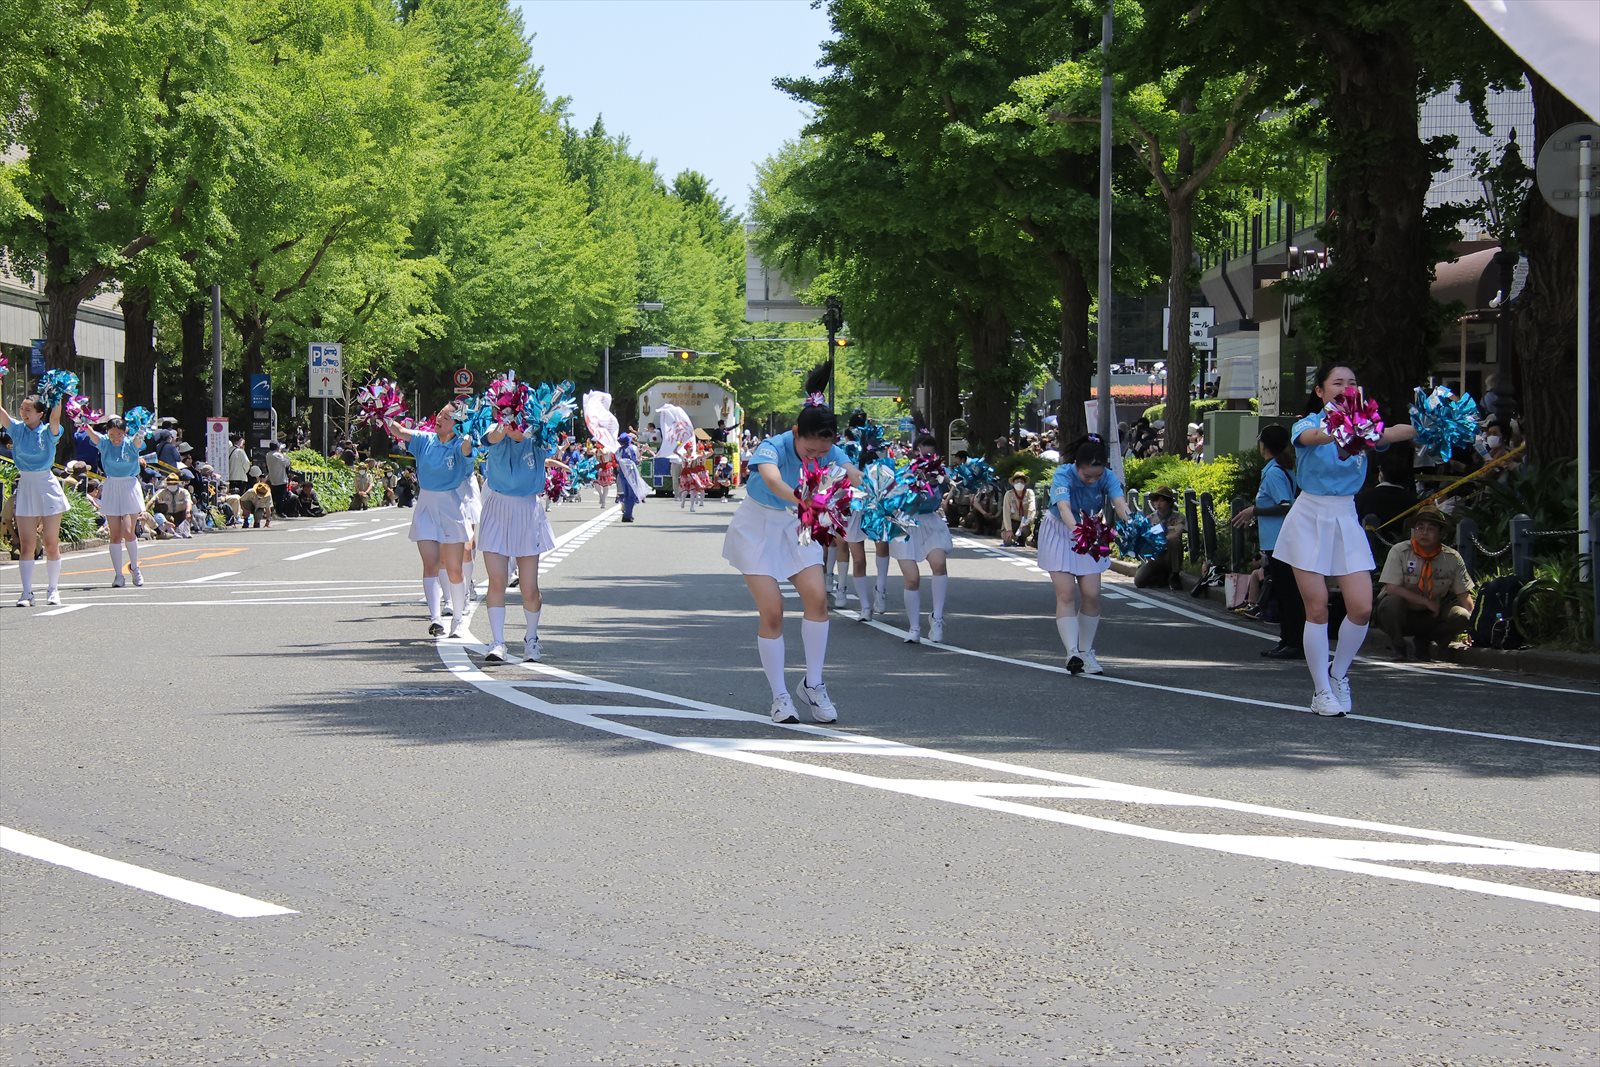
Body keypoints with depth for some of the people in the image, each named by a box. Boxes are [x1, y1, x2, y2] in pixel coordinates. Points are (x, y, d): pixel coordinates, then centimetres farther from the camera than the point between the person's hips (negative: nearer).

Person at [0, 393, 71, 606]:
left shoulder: (48, 432, -5)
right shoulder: (17, 429, 3)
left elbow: (55, 417, -25)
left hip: (46, 486, -3)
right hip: (25, 486, 3)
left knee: (51, 544, 3)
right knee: (26, 544, -1)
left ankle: (53, 590, 13)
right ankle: (26, 592, -2)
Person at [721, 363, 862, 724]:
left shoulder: (830, 452, -16)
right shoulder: (773, 448, -30)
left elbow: (855, 478, -33)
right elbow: (771, 480, -53)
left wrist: (858, 486, -59)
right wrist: (800, 501, -73)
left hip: (797, 528, 4)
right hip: (758, 529, -4)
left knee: (817, 598, -11)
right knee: (772, 612, -10)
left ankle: (812, 684, 5)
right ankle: (779, 697, 2)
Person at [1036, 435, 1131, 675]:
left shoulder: (1108, 477, -21)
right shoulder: (1063, 475, -30)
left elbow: (1120, 503, -37)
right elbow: (1064, 507, -46)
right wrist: (1076, 529, -67)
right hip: (1060, 533, -3)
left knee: (1091, 594, -2)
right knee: (1066, 593, -13)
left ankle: (1086, 651, 13)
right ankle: (1072, 653, -19)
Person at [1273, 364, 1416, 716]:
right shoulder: (1307, 425, -6)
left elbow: (1393, 433, -17)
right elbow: (1310, 436, -33)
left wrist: (1424, 424, -39)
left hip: (1346, 521, 3)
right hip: (1310, 518, -3)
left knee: (1362, 608, -6)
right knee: (1317, 608, -4)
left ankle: (1338, 674, 18)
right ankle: (1321, 691, 7)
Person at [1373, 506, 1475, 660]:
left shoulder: (1452, 558, -4)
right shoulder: (1400, 552, -13)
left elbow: (1464, 595, -2)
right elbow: (1392, 588, -22)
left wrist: (1472, 629, -15)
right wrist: (1427, 602, -22)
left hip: (1431, 618, 3)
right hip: (1402, 616, -3)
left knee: (1461, 617, -24)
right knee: (1391, 603, -36)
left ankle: (1423, 642, 5)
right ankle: (1398, 648, -7)